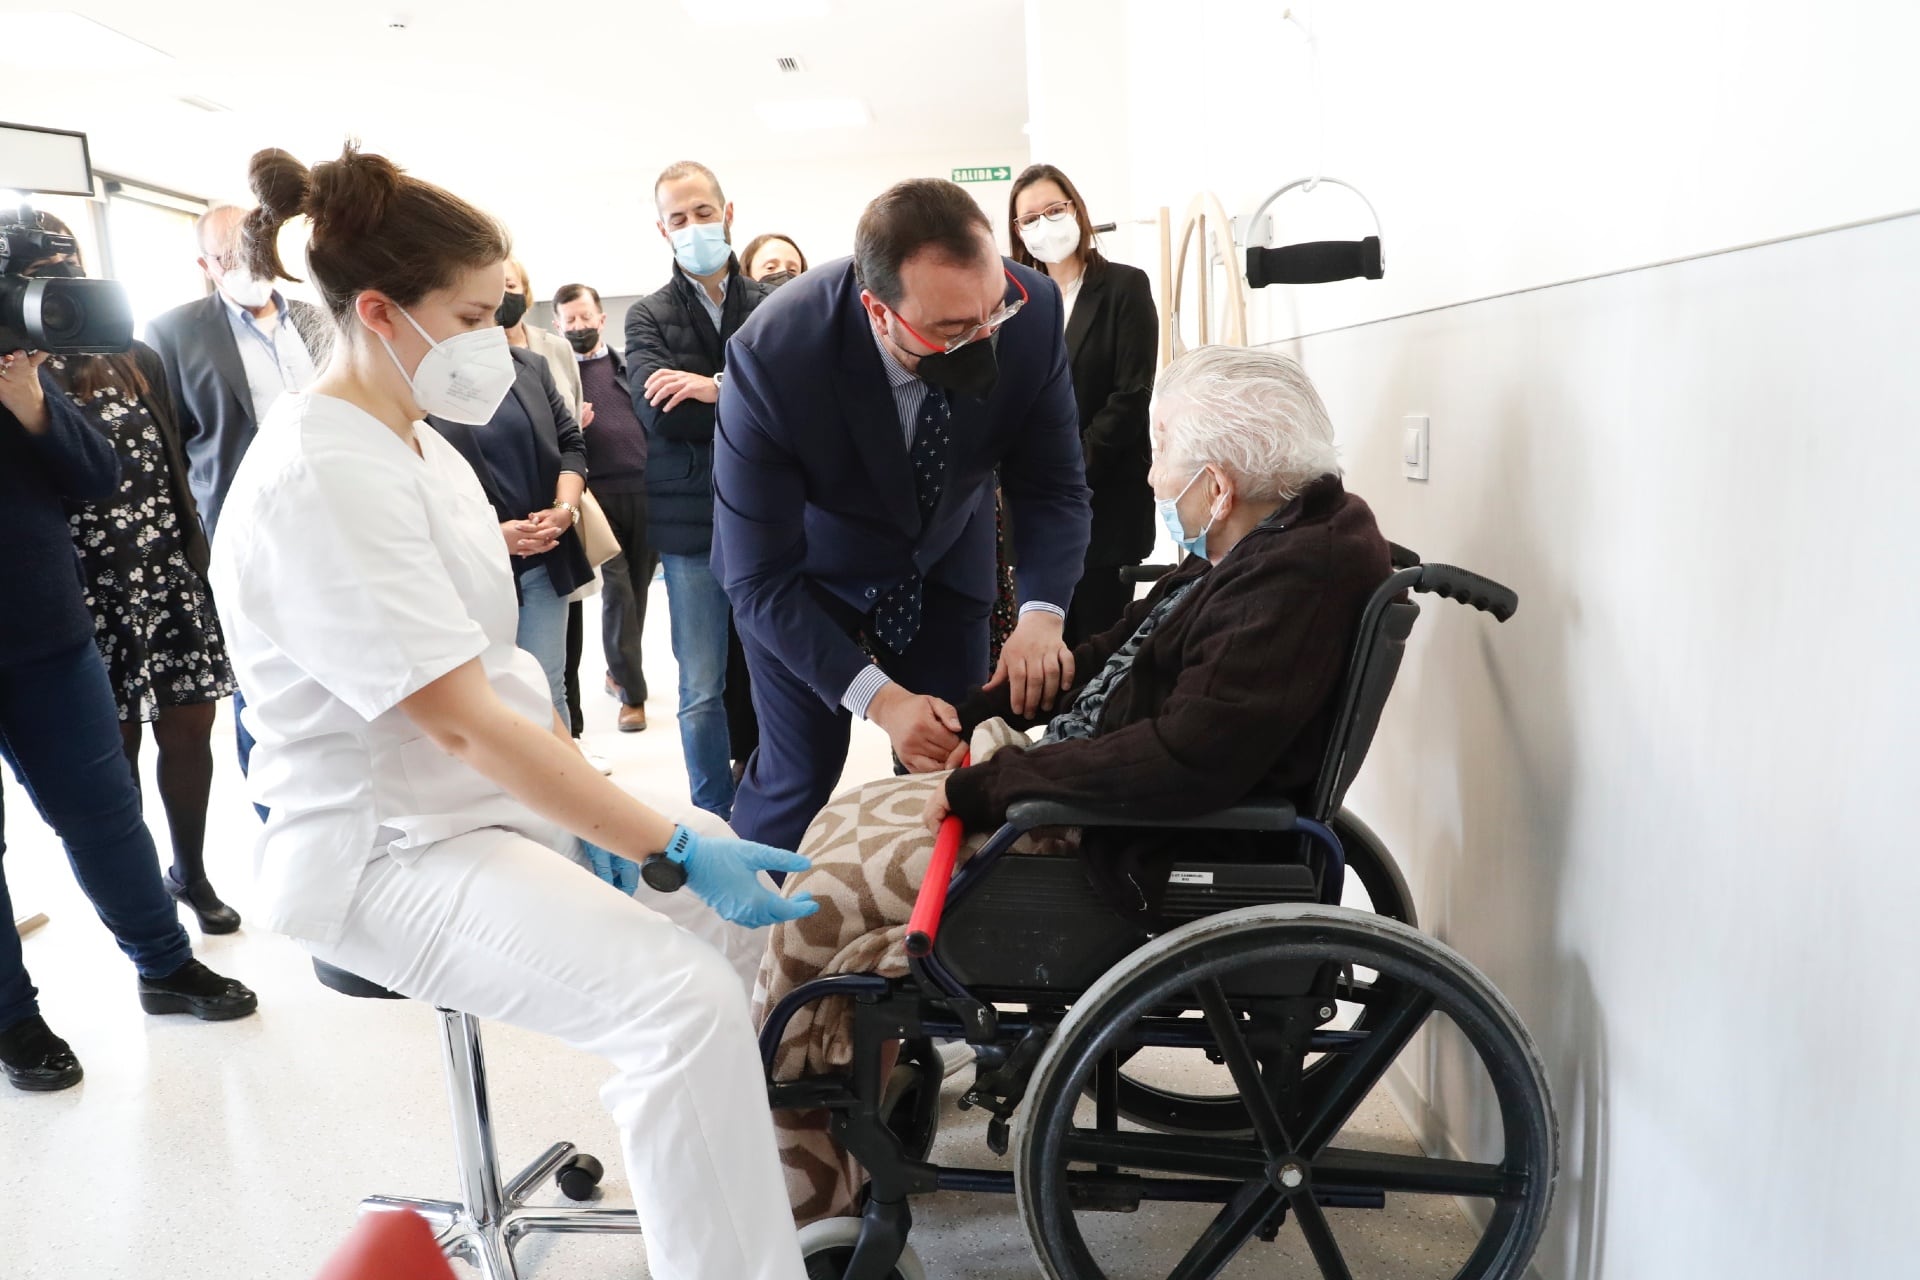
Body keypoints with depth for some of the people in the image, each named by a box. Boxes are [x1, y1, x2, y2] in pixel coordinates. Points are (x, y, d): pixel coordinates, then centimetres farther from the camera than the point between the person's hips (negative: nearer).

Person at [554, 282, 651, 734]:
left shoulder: (628, 366, 15)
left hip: (646, 489, 3)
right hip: (599, 492, -3)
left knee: (638, 587, 9)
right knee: (617, 590, -6)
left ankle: (618, 671, 29)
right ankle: (632, 694, 4)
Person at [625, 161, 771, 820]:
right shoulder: (647, 316, 6)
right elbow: (659, 414, -10)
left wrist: (717, 388, -18)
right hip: (693, 524, 0)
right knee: (702, 692, 6)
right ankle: (716, 818, 22)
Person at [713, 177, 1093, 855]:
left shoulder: (1031, 308, -25)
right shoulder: (772, 357, -34)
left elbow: (1052, 486, -13)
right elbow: (758, 579, -27)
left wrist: (1040, 614, -31)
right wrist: (879, 698, -36)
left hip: (946, 562, 3)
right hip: (806, 572, -3)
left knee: (953, 768, 2)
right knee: (798, 777, -1)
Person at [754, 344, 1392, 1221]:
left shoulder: (1297, 579, -24)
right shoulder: (1254, 549, 6)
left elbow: (1182, 760, -32)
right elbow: (1117, 656, 15)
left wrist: (985, 787, -23)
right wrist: (965, 712, 8)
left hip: (1139, 863, -10)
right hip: (1086, 792, 10)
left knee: (823, 892, -8)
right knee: (844, 822, 13)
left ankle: (800, 1187, 13)